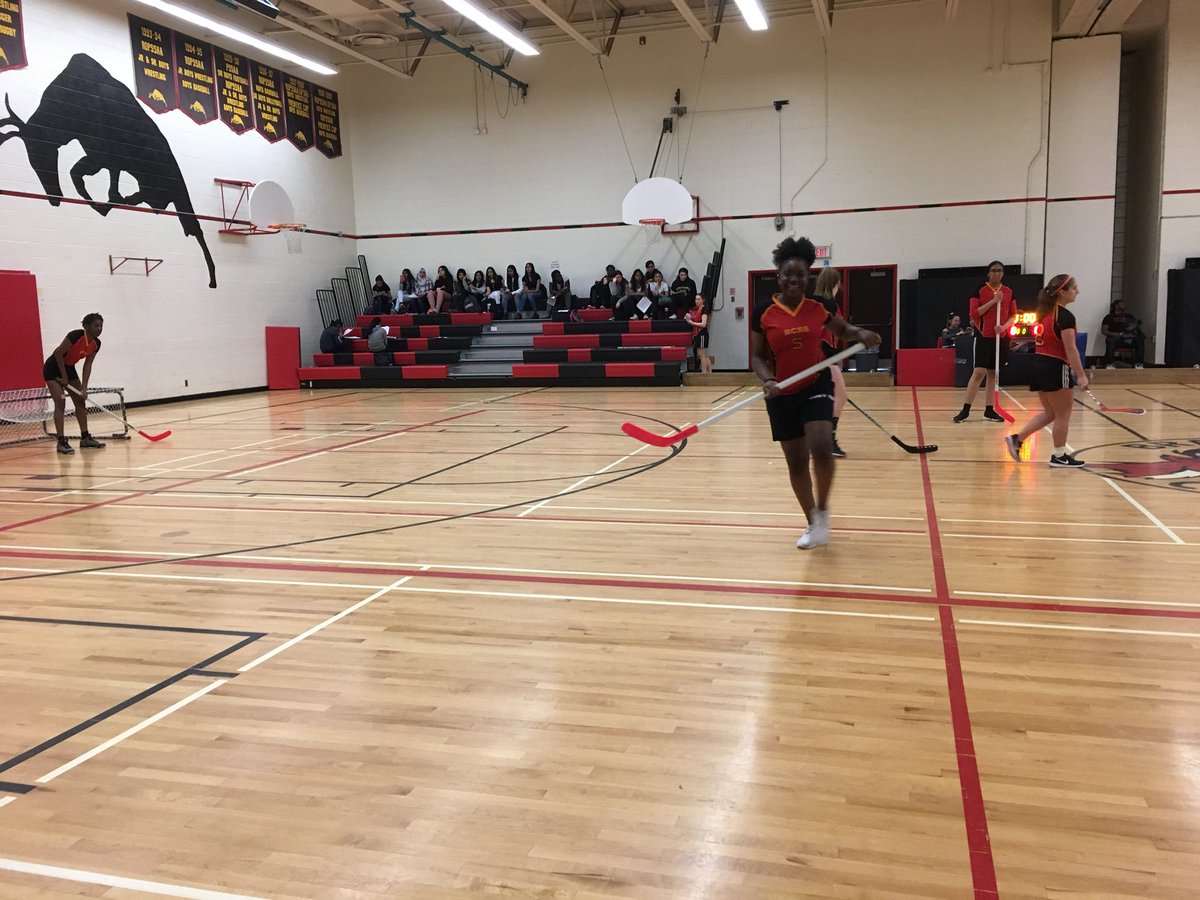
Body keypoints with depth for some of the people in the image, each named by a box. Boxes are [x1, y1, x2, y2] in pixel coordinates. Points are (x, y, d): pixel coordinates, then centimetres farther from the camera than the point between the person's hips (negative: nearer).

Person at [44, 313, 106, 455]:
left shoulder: (96, 344, -7)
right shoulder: (76, 335, -29)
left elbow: (87, 365, -3)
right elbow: (58, 353, -25)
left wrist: (84, 388, -11)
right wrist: (64, 377, -19)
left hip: (69, 368, 8)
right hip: (53, 368, -8)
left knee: (81, 402, 6)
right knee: (60, 403, -15)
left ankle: (85, 438, 14)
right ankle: (61, 442, -14)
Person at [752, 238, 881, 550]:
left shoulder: (819, 305, -3)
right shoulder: (763, 312, -7)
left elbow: (842, 330, 15)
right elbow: (757, 357, -1)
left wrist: (861, 334, -6)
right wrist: (767, 380, -20)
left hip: (817, 385, 0)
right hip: (782, 394, 1)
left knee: (821, 448, -22)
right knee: (796, 462, 7)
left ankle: (822, 510, 3)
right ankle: (813, 523, 26)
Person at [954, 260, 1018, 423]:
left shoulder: (1008, 292, 7)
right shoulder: (980, 289, -3)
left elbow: (1013, 315, 9)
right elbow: (974, 313, -10)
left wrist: (1004, 326, -10)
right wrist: (993, 301, -17)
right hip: (983, 336, -4)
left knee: (993, 373, 8)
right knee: (979, 372, -10)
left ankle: (989, 410, 14)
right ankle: (965, 410, -6)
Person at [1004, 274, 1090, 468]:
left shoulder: (1045, 311, 11)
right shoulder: (1066, 316, -15)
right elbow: (1070, 349, -18)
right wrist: (1081, 375, -16)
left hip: (1039, 363, 9)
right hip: (1055, 367, -8)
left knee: (1049, 412, 17)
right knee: (1063, 415, 4)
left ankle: (1017, 439, 9)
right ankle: (1059, 456, 11)